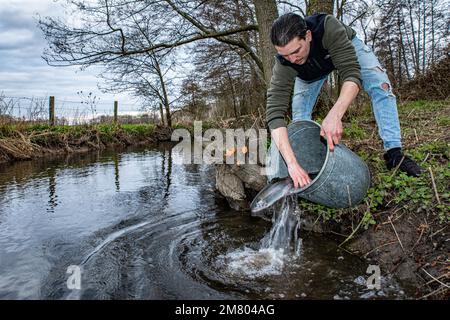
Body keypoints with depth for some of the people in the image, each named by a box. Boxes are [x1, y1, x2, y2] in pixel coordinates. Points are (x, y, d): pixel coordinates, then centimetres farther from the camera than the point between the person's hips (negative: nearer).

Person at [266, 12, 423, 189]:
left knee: (380, 85, -19)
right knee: (299, 111, -13)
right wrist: (292, 163, -59)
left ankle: (394, 152, -15)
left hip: (346, 46, -1)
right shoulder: (283, 66, -39)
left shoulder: (329, 27, -45)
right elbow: (274, 112, -47)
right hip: (310, 71, 2)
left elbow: (352, 74, -48)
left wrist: (334, 115, -66)